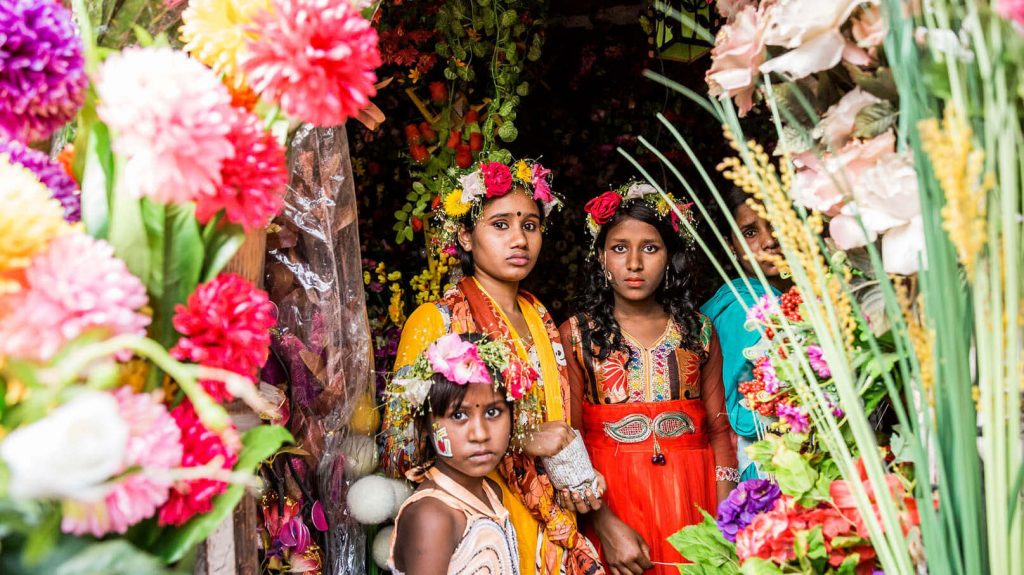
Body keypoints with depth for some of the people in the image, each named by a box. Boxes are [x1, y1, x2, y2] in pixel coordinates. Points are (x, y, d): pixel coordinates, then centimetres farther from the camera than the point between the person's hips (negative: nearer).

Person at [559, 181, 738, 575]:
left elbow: (720, 428, 4)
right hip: (610, 501, -2)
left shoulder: (698, 329, 6)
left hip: (692, 497, 2)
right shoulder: (576, 334, -1)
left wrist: (725, 518, -8)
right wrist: (607, 525, -17)